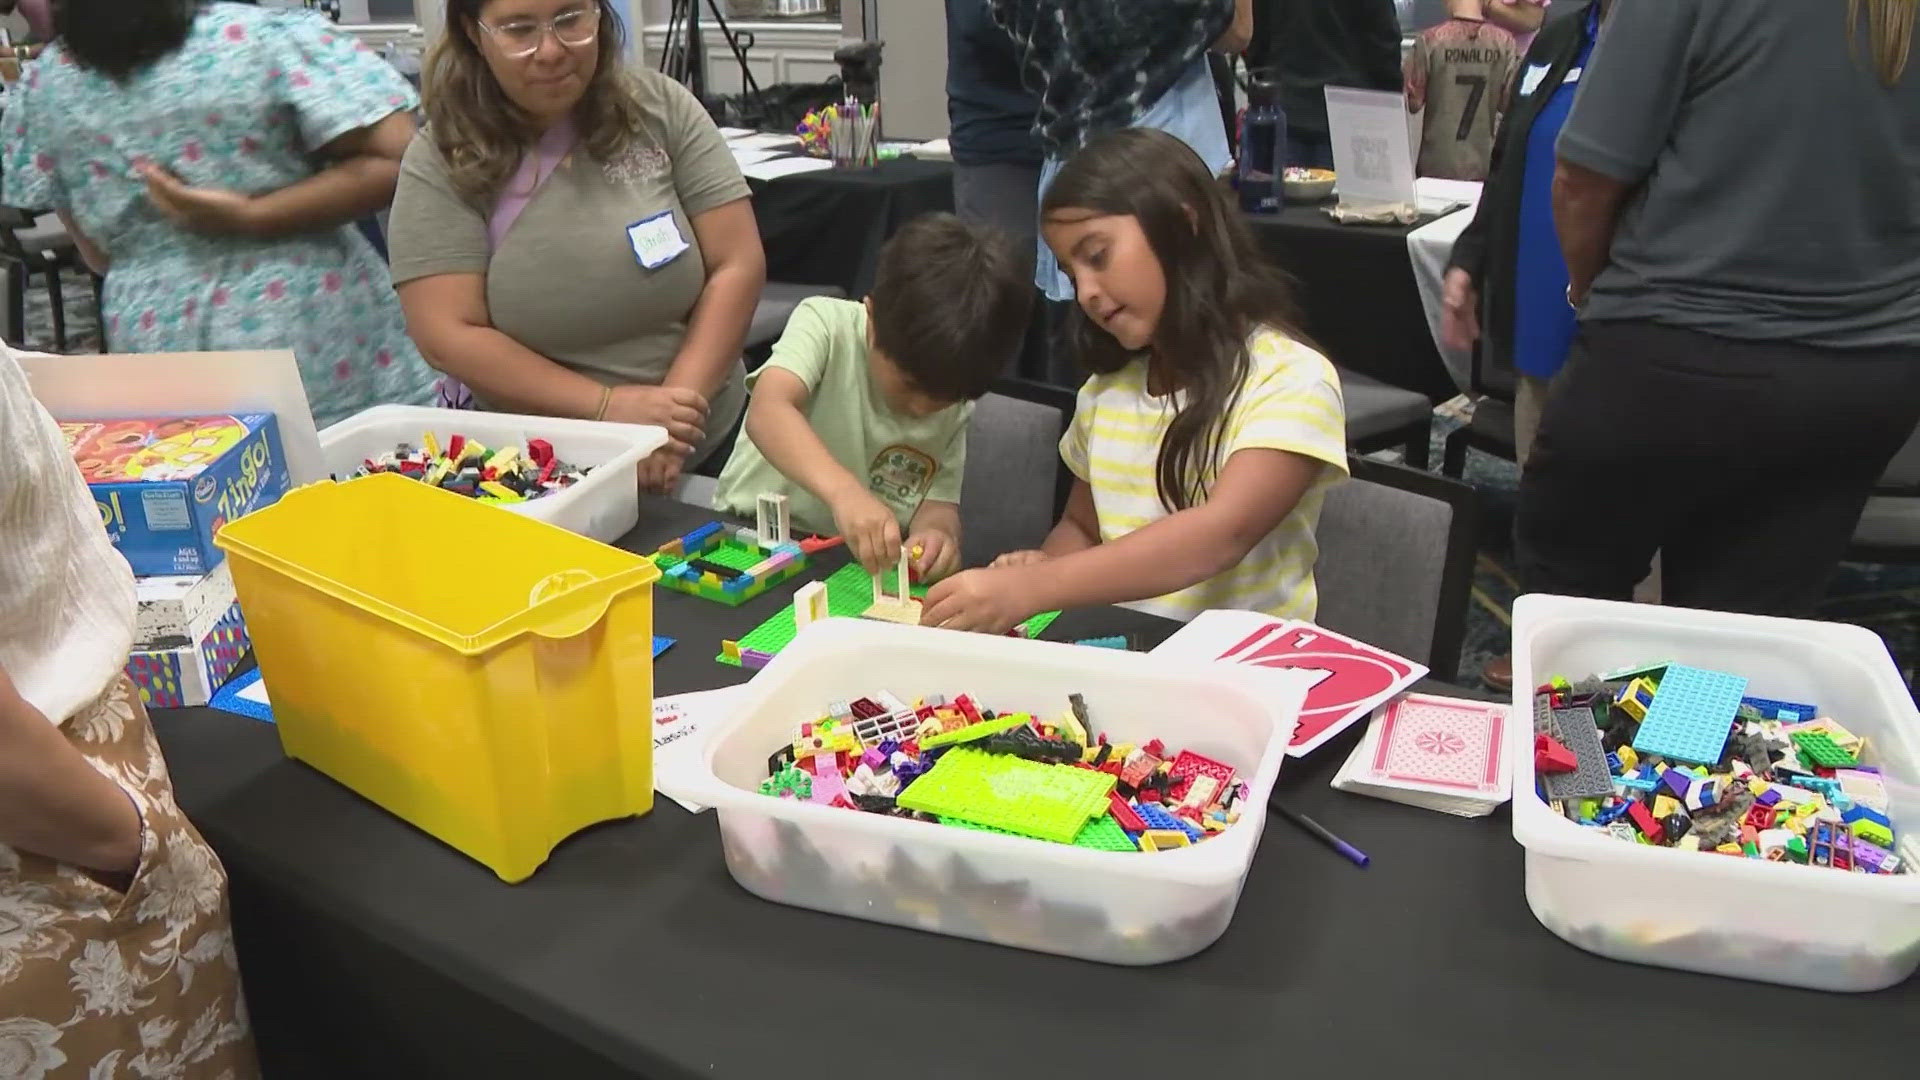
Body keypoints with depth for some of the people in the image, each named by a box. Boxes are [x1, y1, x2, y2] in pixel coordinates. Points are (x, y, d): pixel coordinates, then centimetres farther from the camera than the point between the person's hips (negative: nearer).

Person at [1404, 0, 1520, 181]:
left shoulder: (1431, 39, -11)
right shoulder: (1504, 41, -5)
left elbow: (1413, 102, -8)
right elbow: (1511, 103, -2)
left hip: (1438, 165, -2)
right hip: (1484, 164, 2)